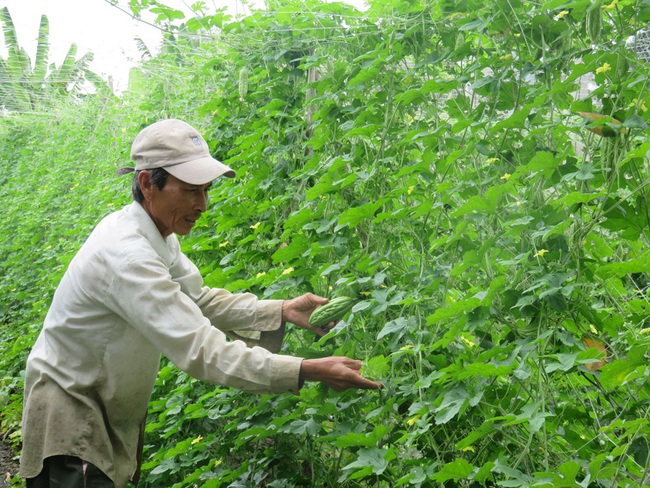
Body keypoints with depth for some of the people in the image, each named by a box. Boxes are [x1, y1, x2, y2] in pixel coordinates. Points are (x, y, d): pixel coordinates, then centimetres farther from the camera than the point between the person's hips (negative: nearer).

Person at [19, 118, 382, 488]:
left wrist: (284, 311, -9)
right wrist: (309, 371, -38)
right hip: (70, 418, -9)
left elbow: (201, 300, 5)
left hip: (108, 411, 9)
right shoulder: (126, 256, -32)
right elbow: (201, 351, -36)